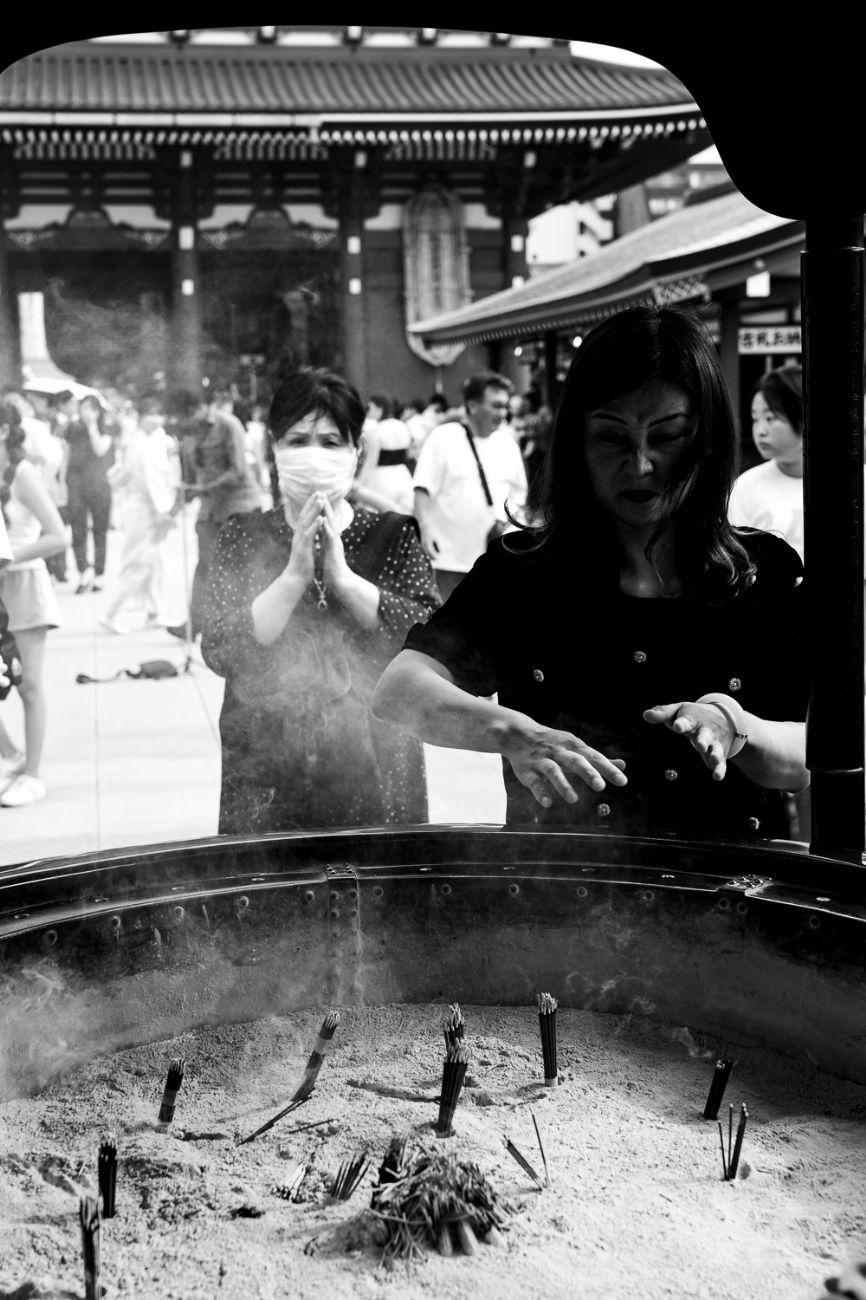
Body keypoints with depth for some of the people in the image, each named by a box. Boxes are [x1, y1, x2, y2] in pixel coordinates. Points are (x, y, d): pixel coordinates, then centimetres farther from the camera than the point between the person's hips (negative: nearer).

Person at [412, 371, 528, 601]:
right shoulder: (442, 438, -6)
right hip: (450, 555, -5)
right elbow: (423, 490, -8)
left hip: (492, 557, 5)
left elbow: (518, 493, 16)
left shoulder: (507, 444, 8)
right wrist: (426, 528, -17)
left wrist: (506, 518, -3)